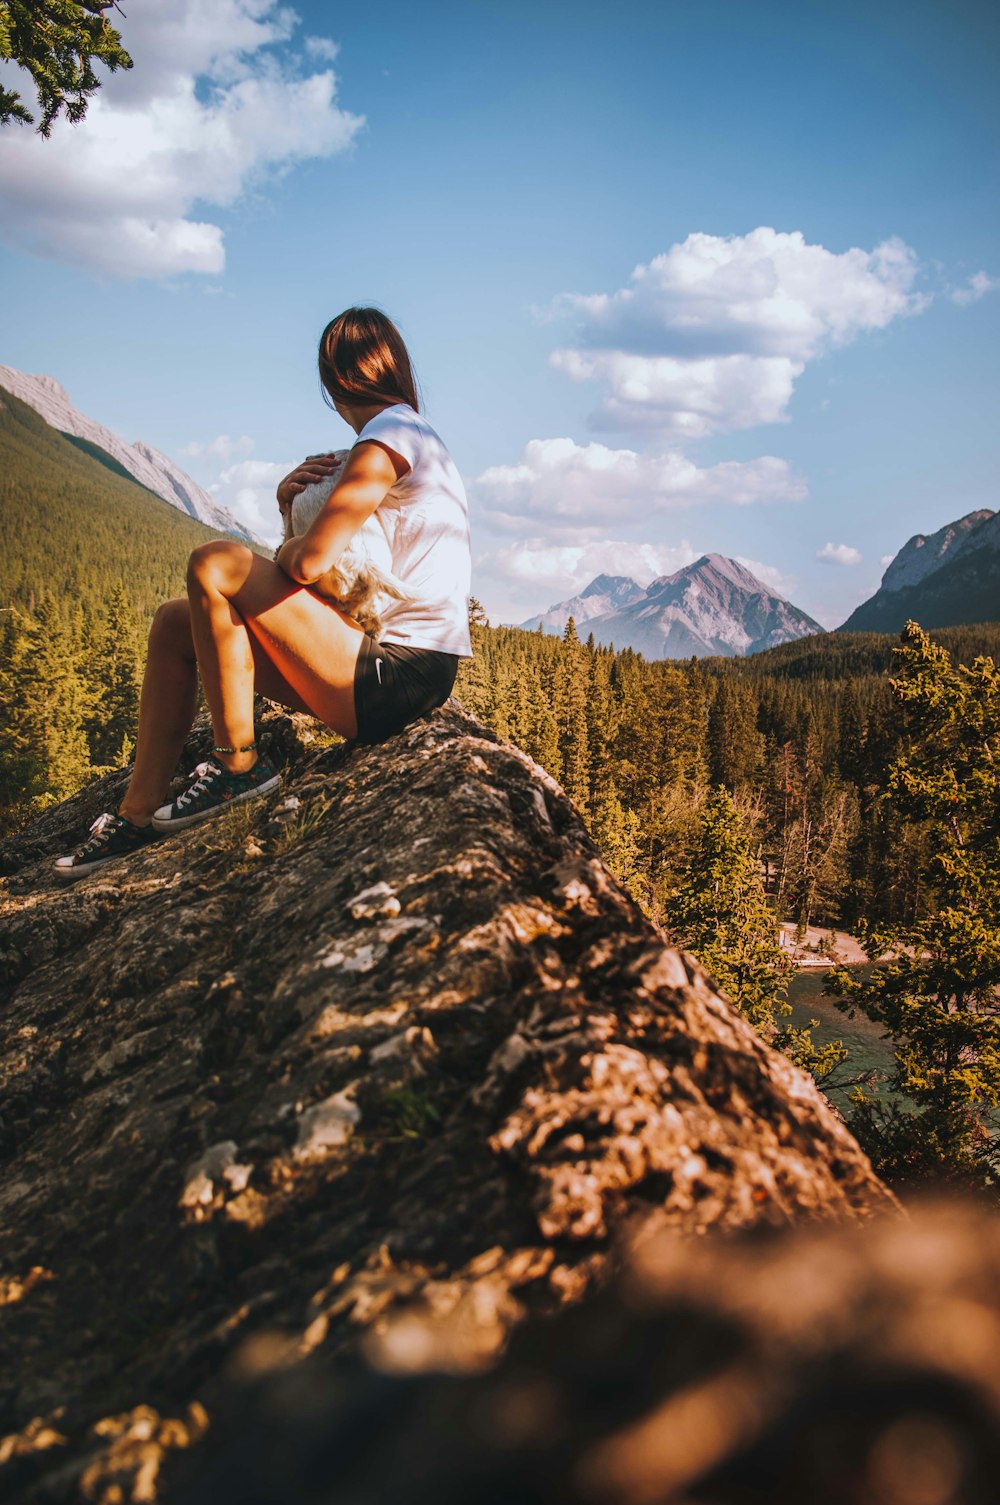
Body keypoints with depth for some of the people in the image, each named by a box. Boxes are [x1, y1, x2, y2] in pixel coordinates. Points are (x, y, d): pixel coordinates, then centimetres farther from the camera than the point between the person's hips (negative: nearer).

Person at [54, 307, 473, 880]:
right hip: (394, 670, 10)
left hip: (392, 679, -10)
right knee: (176, 623, 8)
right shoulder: (418, 438, 21)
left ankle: (239, 764, -8)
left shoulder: (388, 437, -10)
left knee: (215, 565, -19)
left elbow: (308, 561, -21)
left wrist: (287, 550, 2)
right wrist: (292, 507, 1)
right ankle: (138, 816, 7)